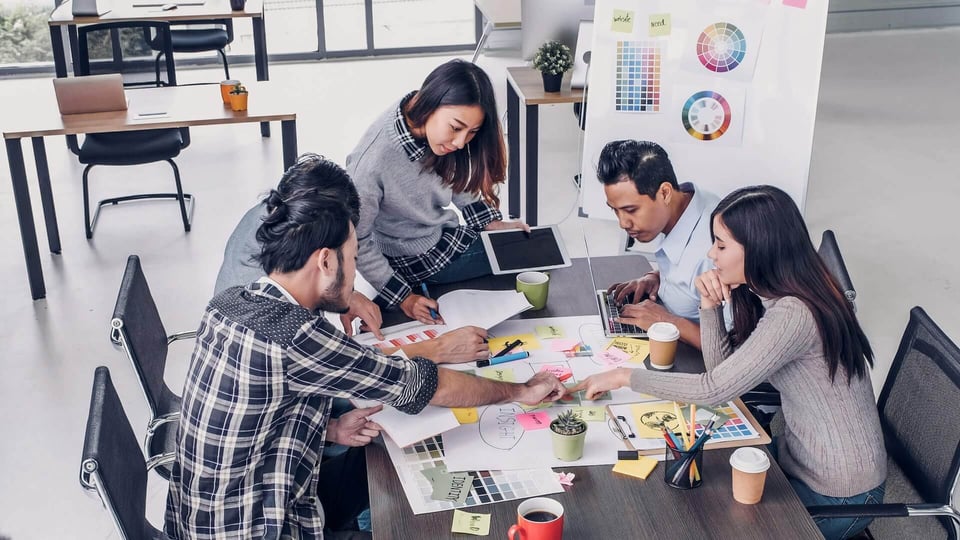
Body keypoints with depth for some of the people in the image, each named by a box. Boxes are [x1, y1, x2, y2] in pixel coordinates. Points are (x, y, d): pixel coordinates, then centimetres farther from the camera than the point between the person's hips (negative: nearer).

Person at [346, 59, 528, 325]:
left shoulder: (434, 129, -17)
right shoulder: (373, 159, -36)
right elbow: (357, 241, -24)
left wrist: (494, 223, -2)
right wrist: (404, 298, -21)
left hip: (444, 232, 6)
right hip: (412, 258, -6)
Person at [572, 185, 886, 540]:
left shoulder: (792, 315, -29)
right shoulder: (769, 294, 0)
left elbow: (713, 389, -27)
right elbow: (722, 368, 2)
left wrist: (625, 377, -17)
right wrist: (710, 306, -12)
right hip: (799, 459, 8)